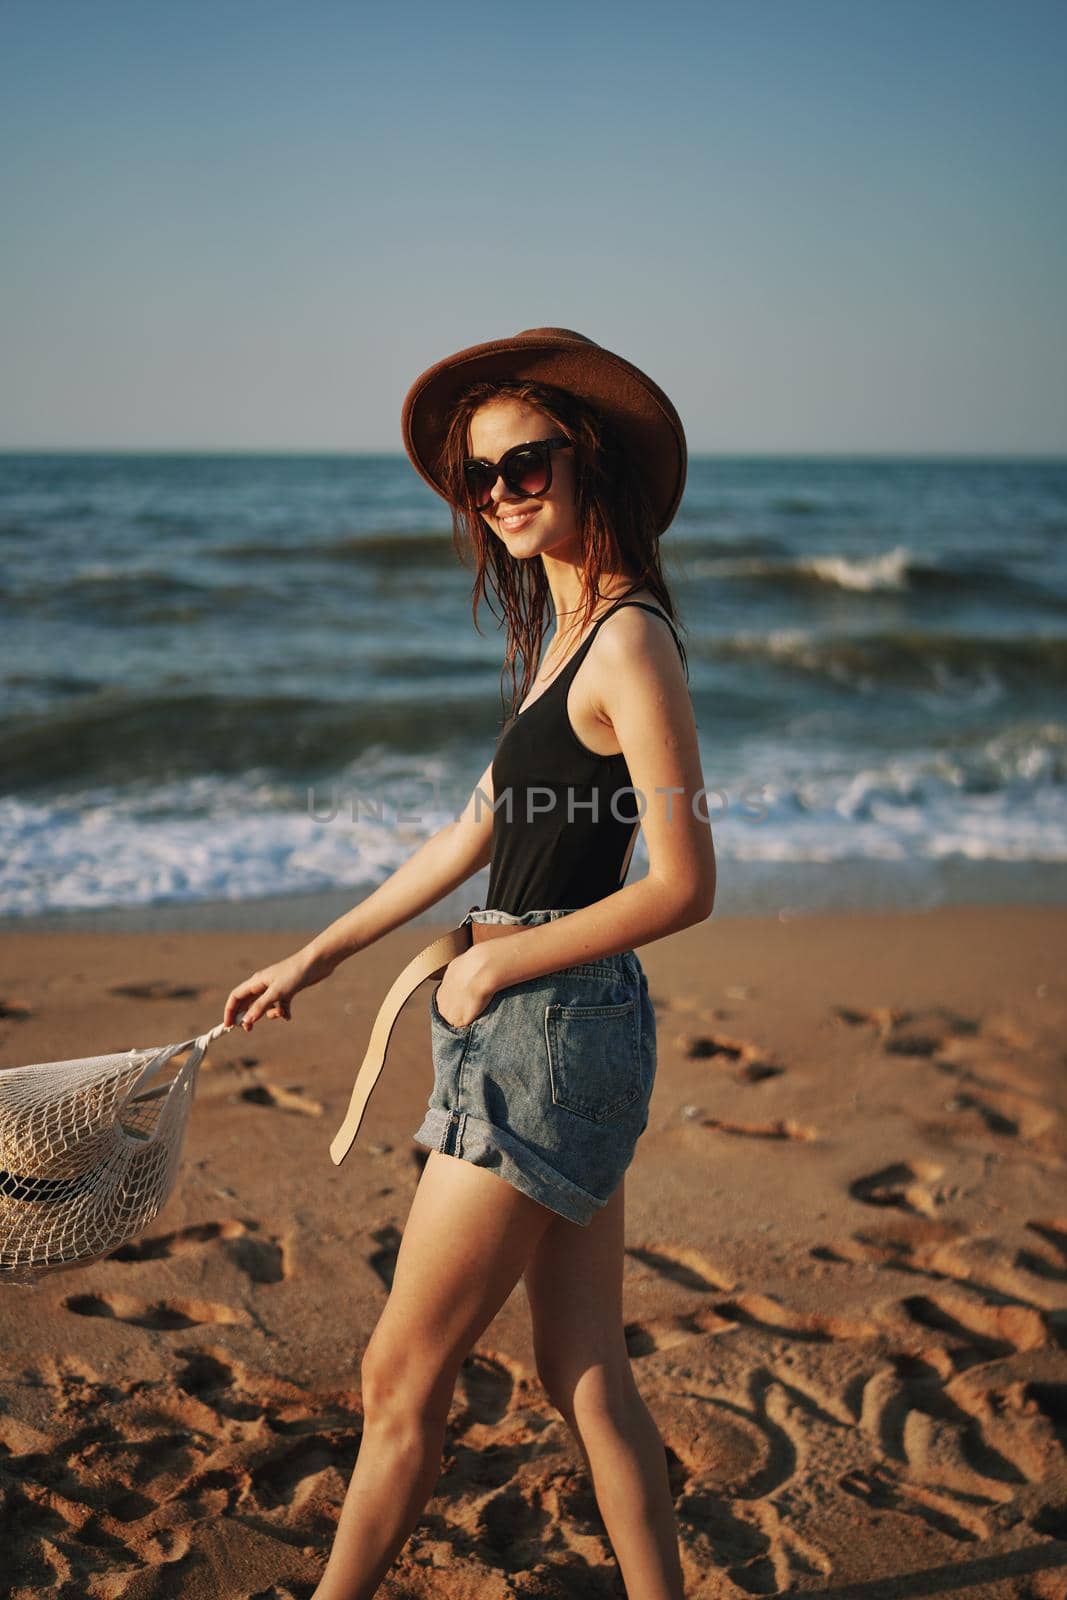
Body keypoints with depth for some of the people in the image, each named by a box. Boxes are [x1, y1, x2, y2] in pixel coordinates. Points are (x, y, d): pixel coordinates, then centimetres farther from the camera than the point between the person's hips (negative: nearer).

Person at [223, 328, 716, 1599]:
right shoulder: (567, 635, 14)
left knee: (403, 1375, 5)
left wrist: (501, 964, -11)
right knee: (584, 1375, 15)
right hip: (559, 1032, 9)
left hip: (553, 1028, -9)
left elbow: (685, 886, -19)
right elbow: (474, 835, 19)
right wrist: (317, 955, 23)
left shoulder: (630, 643, -15)